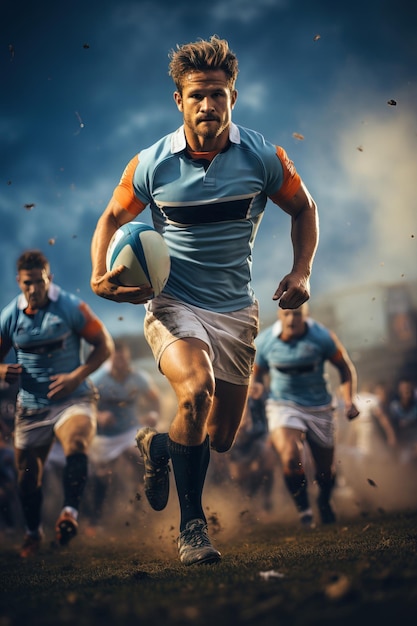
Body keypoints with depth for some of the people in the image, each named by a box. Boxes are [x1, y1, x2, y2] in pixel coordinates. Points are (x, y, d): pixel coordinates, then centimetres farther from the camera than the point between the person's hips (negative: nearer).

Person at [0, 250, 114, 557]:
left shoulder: (72, 307, -9)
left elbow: (105, 344, -4)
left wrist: (77, 376, -16)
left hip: (73, 399, -3)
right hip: (31, 407, 3)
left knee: (76, 446, -33)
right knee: (28, 474, 9)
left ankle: (70, 512, -33)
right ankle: (33, 532, 31)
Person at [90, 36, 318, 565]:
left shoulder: (263, 157, -7)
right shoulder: (150, 165, -9)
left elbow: (303, 208, 10)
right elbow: (113, 217, 7)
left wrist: (301, 271, -4)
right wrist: (100, 277, -10)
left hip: (235, 310, 3)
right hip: (172, 303, -3)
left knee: (221, 439, 9)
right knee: (196, 390, -33)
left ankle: (157, 446, 47)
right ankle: (191, 523, -15)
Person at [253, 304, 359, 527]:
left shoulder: (322, 337, -13)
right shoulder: (264, 341, -9)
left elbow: (345, 368, -1)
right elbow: (258, 374, 10)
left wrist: (349, 401, -11)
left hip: (318, 408, 1)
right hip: (283, 406, -1)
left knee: (326, 471, 11)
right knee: (291, 460, -26)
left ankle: (324, 502, 48)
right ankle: (303, 509, -1)